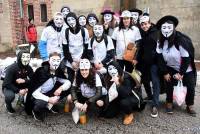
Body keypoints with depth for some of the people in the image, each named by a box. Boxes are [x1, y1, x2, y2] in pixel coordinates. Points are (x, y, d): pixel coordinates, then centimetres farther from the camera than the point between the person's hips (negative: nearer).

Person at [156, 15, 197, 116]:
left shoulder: (182, 40, -26)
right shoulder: (161, 41, -12)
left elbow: (186, 58, -22)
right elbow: (160, 57, -9)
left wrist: (181, 73, -18)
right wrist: (165, 72, -10)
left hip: (186, 69, -3)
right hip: (171, 68, 3)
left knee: (190, 87, -1)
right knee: (169, 85, -3)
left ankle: (190, 106, 21)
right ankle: (169, 103, 19)